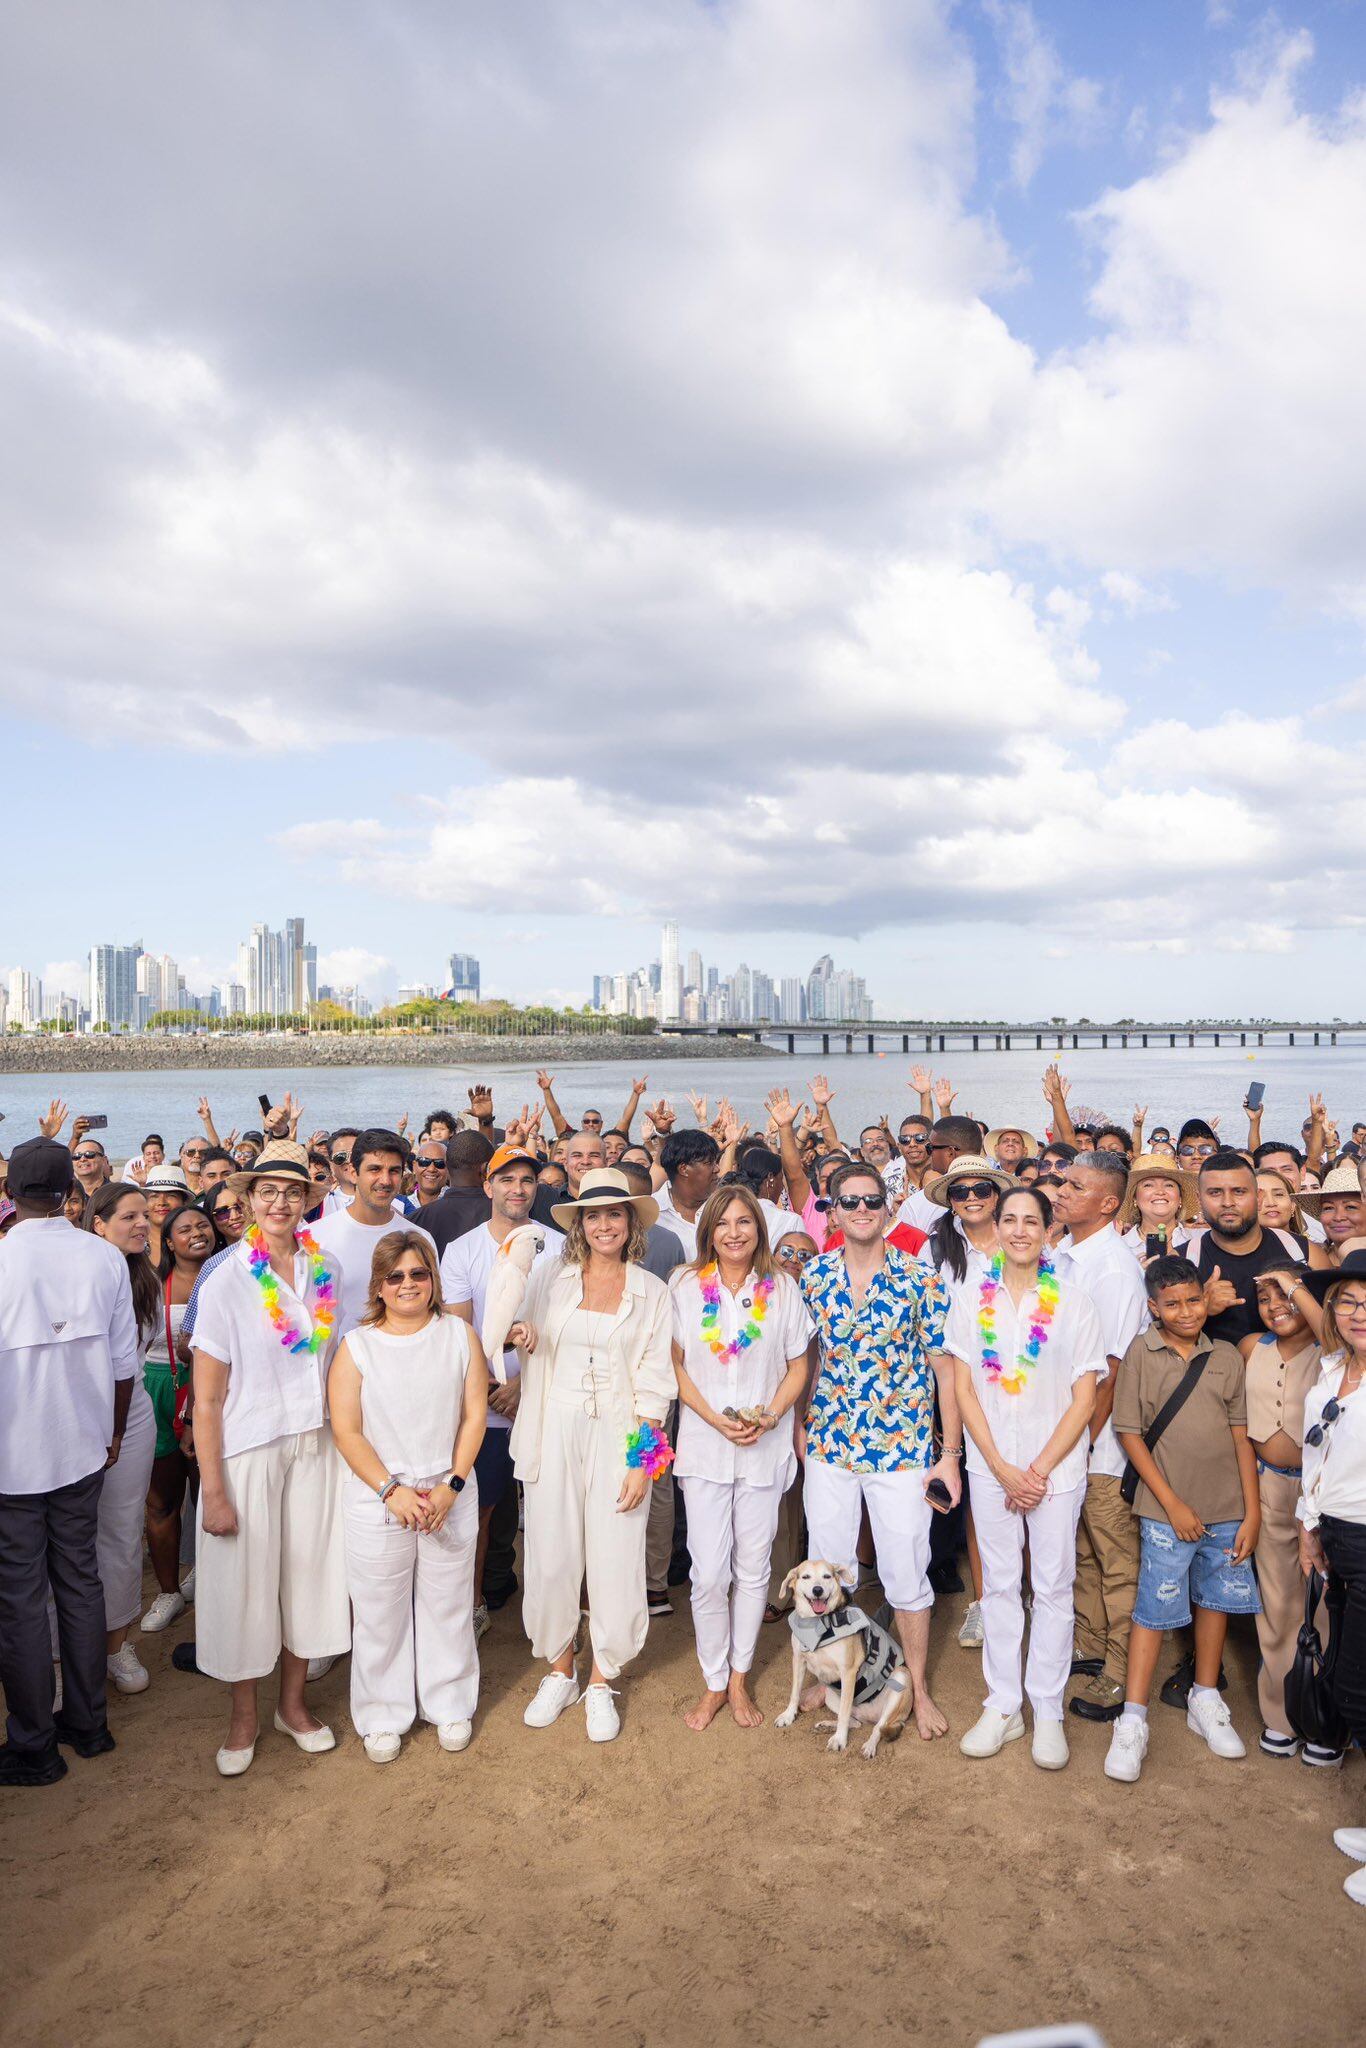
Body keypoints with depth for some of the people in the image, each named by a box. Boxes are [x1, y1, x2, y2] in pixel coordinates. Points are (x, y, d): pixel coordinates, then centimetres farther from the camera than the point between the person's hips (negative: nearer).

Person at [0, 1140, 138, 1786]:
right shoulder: (105, 1258, -7)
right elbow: (123, 1359, 0)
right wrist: (115, 1433, 14)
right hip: (82, 1449, 4)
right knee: (81, 1581, 17)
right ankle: (88, 1724, 30)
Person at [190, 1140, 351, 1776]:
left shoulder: (323, 1271, -1)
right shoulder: (228, 1281, -13)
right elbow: (206, 1401, -11)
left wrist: (344, 1443, 4)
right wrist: (213, 1492, -12)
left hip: (314, 1447, 4)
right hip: (247, 1451, -3)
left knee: (307, 1569, 12)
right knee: (245, 1578, 8)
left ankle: (293, 1702, 33)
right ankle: (244, 1717, 30)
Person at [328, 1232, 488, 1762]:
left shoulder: (459, 1335, 0)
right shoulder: (357, 1345, -3)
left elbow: (474, 1416, -1)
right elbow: (346, 1430, -7)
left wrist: (451, 1486, -10)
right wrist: (391, 1490, -14)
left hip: (450, 1496, 1)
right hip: (376, 1500, -1)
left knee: (448, 1606, 11)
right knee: (380, 1613, 9)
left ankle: (450, 1706, 31)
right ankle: (383, 1717, 28)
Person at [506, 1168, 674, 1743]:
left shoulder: (652, 1291, 3)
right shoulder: (551, 1279, 5)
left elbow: (654, 1379, 1)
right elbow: (518, 1338, 12)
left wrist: (642, 1460, -6)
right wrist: (516, 1334, -12)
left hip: (619, 1434, -1)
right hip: (554, 1431, 1)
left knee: (615, 1559, 0)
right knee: (551, 1556, 5)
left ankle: (601, 1683, 21)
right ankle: (559, 1673, 27)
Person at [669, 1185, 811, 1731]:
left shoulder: (782, 1288, 0)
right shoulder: (687, 1286, -2)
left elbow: (798, 1366, 5)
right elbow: (674, 1363, 0)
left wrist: (770, 1416, -11)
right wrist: (714, 1418, -12)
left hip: (765, 1445, 1)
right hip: (704, 1445, 0)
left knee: (753, 1568, 10)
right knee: (708, 1574, 1)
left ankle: (739, 1679, 27)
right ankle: (713, 1683, 20)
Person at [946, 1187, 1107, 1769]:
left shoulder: (1073, 1301, -3)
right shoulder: (972, 1297, 1)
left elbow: (1084, 1399, -4)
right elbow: (964, 1389, 0)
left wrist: (1039, 1469, -10)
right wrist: (1002, 1469, -7)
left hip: (1056, 1465, -1)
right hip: (990, 1464, 1)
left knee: (1053, 1586, 7)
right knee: (998, 1583, 10)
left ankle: (1048, 1711, 22)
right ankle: (1002, 1706, 23)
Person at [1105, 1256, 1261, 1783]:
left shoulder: (1227, 1356, 2)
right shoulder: (1141, 1352, -7)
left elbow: (1241, 1437, 4)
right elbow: (1130, 1433, -7)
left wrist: (1252, 1511, 0)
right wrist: (1172, 1503, -9)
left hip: (1226, 1509, 3)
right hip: (1167, 1508, -3)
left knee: (1217, 1599, 15)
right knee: (1155, 1608, -1)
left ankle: (1205, 1701, 34)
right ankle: (1132, 1721, 9)